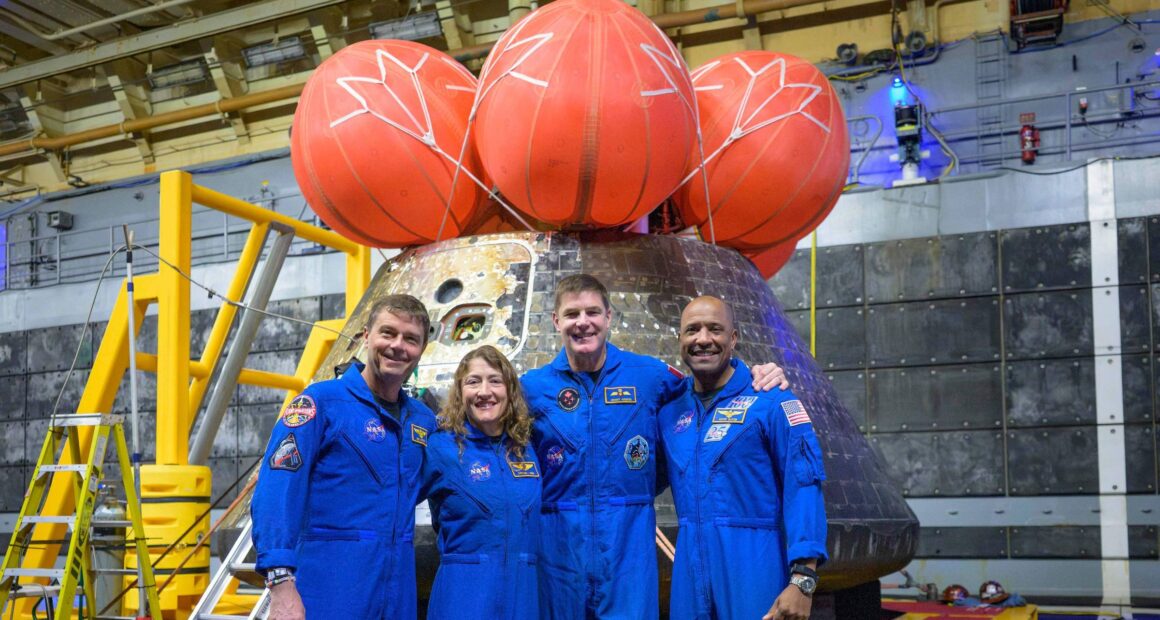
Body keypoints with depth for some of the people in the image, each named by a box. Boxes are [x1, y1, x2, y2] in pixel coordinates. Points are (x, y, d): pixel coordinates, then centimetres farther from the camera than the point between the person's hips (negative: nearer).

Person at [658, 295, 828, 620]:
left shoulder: (771, 401, -5)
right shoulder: (669, 412, 10)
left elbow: (804, 488, -11)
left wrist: (802, 579, -19)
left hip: (754, 567, -5)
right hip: (690, 570, 5)